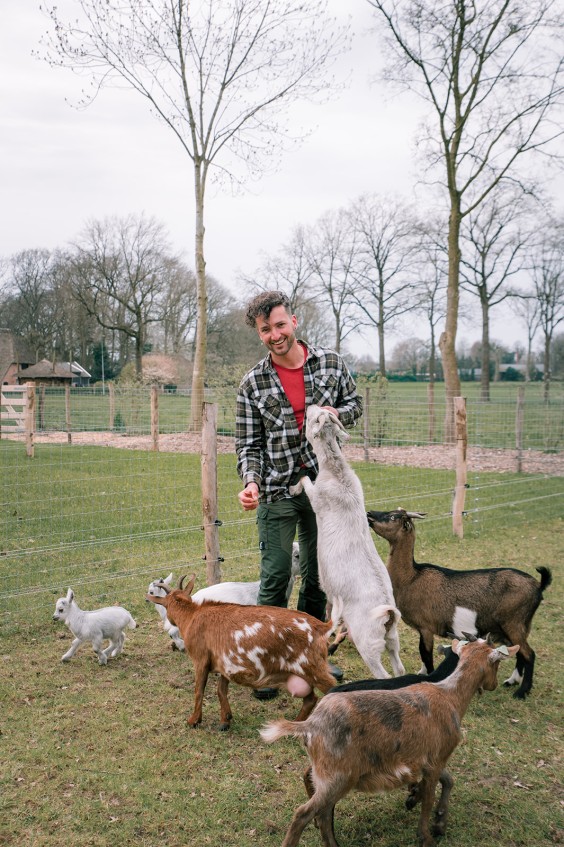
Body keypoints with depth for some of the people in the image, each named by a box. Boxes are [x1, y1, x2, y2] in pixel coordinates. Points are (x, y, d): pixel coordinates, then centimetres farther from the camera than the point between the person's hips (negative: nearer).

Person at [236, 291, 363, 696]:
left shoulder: (332, 363, 0)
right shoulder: (252, 384, -4)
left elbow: (355, 403, 13)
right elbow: (248, 444, -3)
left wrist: (336, 415, -10)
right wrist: (250, 482, -21)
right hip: (277, 493, -2)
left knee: (318, 576, 12)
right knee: (276, 577, -2)